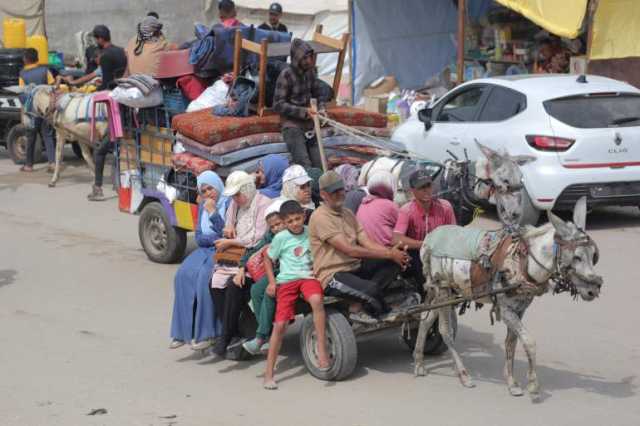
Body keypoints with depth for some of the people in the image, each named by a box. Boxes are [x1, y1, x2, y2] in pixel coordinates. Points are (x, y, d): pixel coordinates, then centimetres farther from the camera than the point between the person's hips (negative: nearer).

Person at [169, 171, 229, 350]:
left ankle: (206, 332, -26)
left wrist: (213, 212, -16)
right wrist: (214, 239, -7)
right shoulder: (202, 206, 15)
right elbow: (198, 237, 13)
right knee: (184, 274, -19)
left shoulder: (228, 203, -5)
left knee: (205, 275, -31)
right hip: (205, 248, 6)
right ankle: (183, 330, -17)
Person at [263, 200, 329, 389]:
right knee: (280, 324, -8)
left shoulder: (311, 233, 5)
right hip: (286, 280, -1)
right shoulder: (281, 238, 1)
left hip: (308, 277, 1)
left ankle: (321, 348, -29)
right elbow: (268, 258, 14)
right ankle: (269, 373, 0)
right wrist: (272, 282, 4)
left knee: (316, 300, -35)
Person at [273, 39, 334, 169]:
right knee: (305, 167, -17)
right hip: (293, 127, -6)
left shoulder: (310, 70, 4)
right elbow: (278, 105, -14)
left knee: (320, 166, 2)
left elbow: (317, 91, 18)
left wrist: (321, 107, -3)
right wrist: (302, 112, -20)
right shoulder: (286, 75, -15)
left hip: (309, 125, 6)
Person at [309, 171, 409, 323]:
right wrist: (388, 254, -18)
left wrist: (392, 252, -15)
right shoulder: (320, 217, -12)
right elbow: (350, 250, -19)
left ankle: (358, 304, -14)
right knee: (371, 289, -34)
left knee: (394, 263, -10)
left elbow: (367, 243, 5)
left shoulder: (347, 213, 16)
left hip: (355, 268, 9)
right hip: (332, 275, -9)